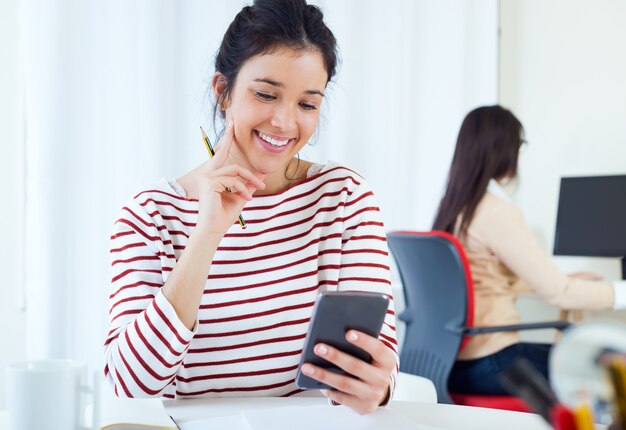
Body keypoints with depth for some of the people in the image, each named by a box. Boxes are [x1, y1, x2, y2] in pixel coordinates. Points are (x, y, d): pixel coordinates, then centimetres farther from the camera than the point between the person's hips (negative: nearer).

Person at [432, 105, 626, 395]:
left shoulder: (454, 208, 9)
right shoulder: (496, 211, -18)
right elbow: (558, 294, -16)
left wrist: (569, 279, 28)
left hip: (456, 359, 9)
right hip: (489, 366, -9)